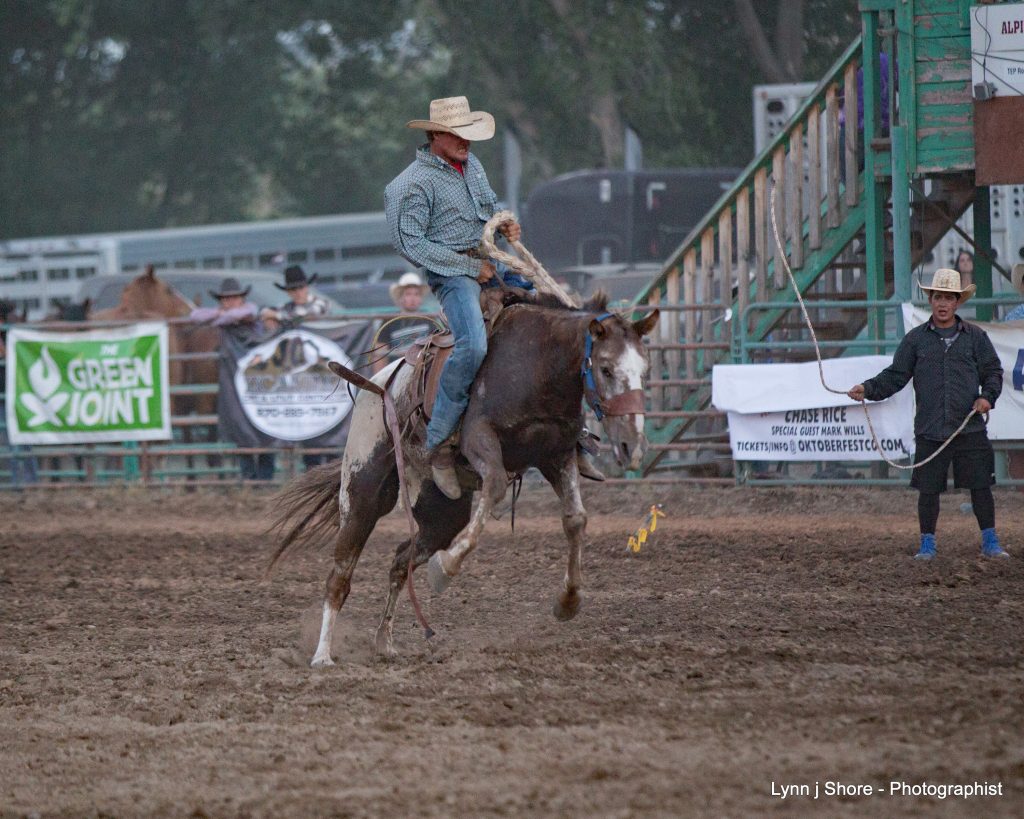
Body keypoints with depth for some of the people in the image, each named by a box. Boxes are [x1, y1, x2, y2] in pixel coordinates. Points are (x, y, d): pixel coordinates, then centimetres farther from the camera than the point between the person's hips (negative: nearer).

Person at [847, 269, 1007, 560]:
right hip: (930, 431, 0)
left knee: (980, 486, 1)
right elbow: (895, 376, 7)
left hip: (970, 428, 0)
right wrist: (868, 389, -8)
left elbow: (993, 371, 10)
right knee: (928, 489, 3)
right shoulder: (916, 339, 7)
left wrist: (988, 396, -9)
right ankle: (927, 544, 16)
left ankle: (990, 542, 12)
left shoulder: (975, 336, 6)